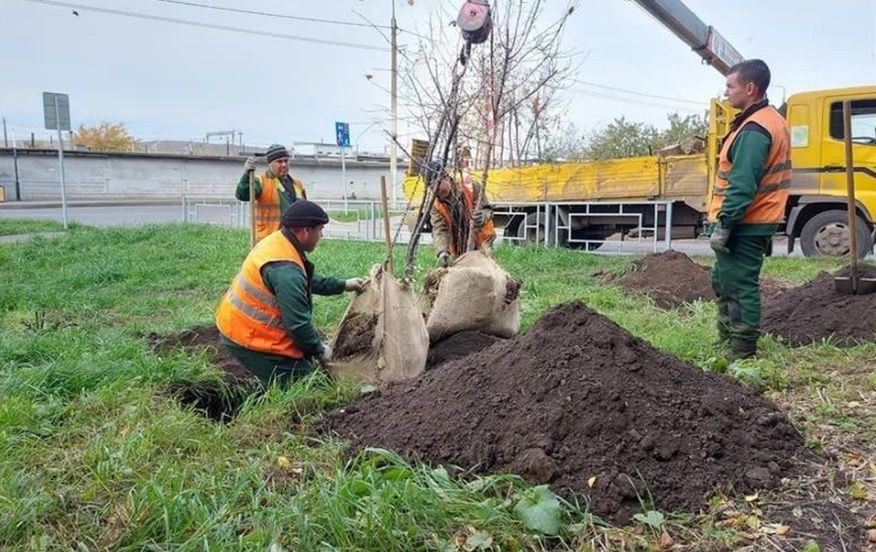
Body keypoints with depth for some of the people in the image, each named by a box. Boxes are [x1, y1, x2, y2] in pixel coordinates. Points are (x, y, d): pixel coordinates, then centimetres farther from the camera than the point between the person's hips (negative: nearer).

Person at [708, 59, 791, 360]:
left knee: (739, 286, -4)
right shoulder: (773, 121, 15)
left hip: (744, 225, -11)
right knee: (723, 280, 20)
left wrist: (723, 225, -23)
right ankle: (727, 338, 31)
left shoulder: (753, 130, -19)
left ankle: (742, 354, 4)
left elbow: (742, 185, -25)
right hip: (759, 221, 11)